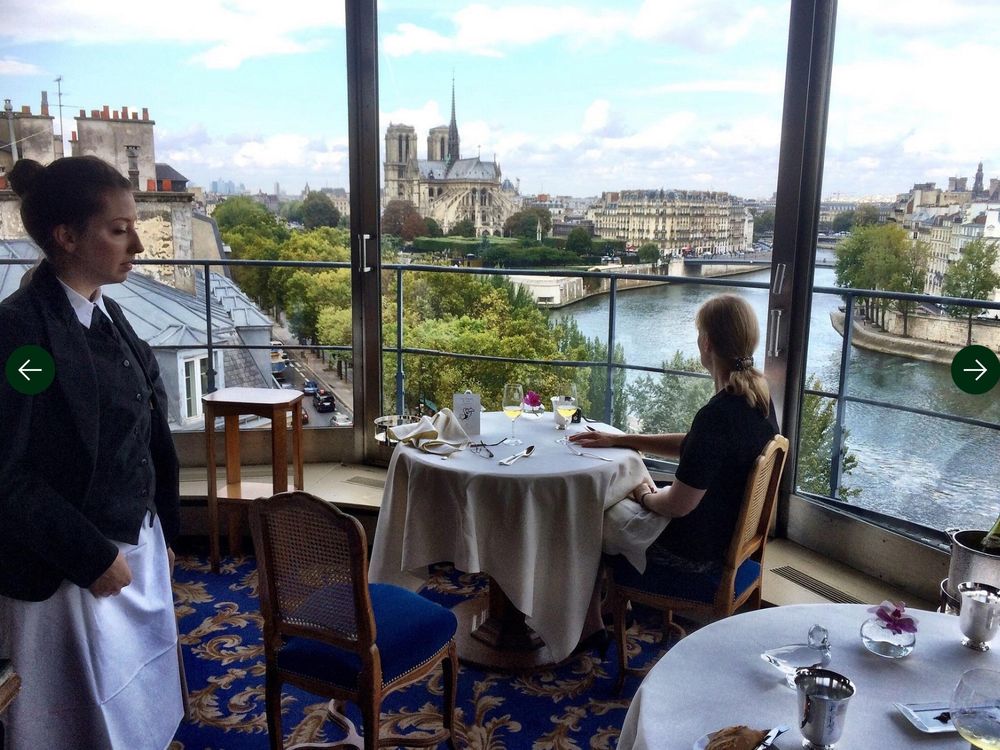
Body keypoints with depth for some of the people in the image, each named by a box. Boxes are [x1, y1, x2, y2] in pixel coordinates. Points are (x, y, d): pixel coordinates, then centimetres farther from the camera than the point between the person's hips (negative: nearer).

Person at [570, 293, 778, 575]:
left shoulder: (716, 415, -33)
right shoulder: (758, 397, -4)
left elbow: (677, 505, -26)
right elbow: (690, 445, 9)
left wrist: (645, 495, -4)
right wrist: (618, 439, 10)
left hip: (698, 552, -8)